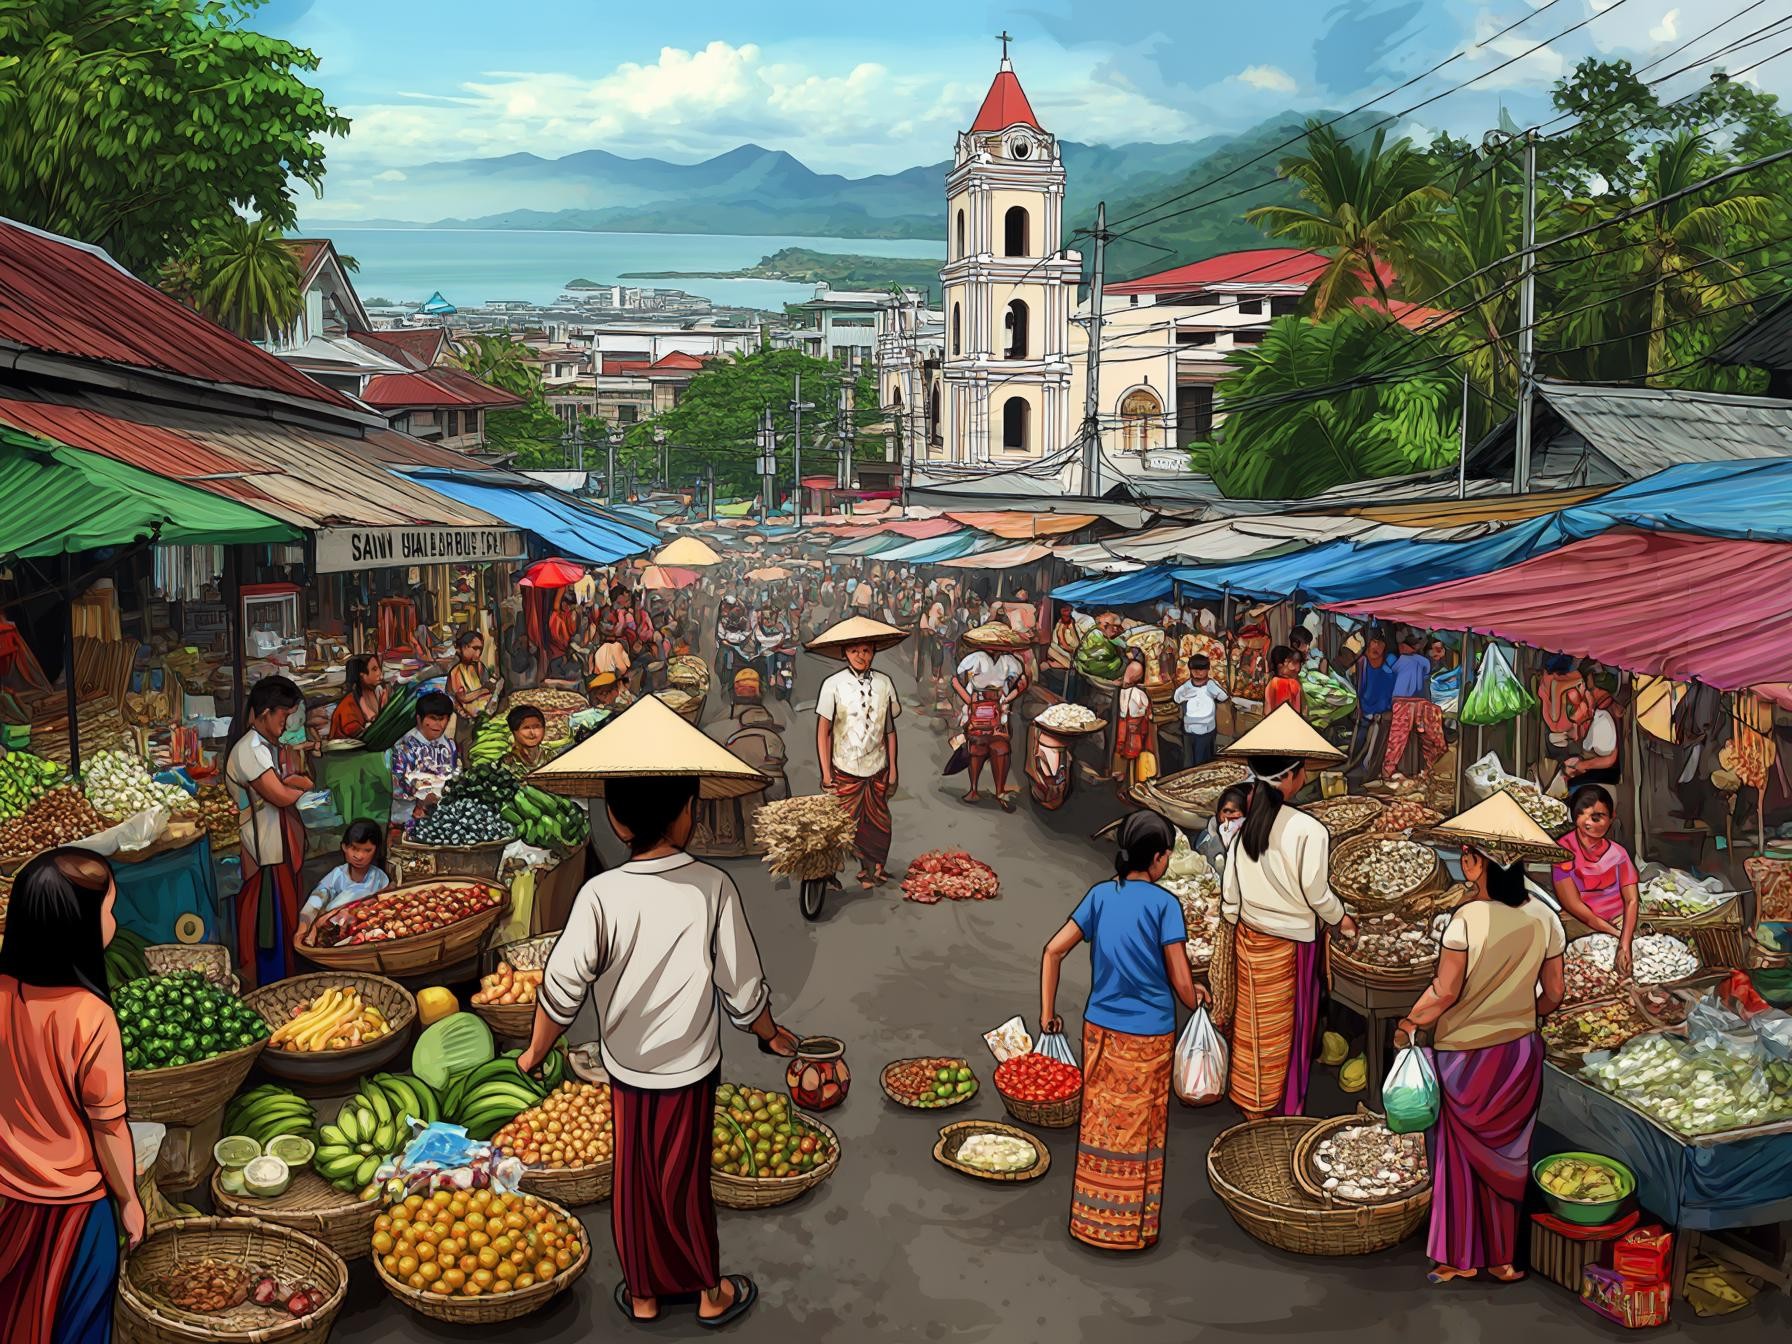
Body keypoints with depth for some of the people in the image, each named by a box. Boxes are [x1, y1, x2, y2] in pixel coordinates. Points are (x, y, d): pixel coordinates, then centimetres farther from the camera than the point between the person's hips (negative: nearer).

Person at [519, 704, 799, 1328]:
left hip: (626, 1066, 0)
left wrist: (535, 1053, 2)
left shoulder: (601, 896, -18)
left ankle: (644, 1294, 33)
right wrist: (772, 1035, 10)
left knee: (635, 1181, 17)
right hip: (691, 1067, 0)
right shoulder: (713, 887, -16)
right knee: (684, 1183, 16)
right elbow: (743, 986, -9)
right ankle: (711, 1293, 31)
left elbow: (562, 988, -16)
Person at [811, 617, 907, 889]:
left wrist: (892, 767, 7)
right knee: (847, 823, 1)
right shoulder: (833, 685, -7)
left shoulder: (884, 683, 1)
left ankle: (875, 868, 25)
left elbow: (890, 730, 7)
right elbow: (823, 732, -4)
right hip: (845, 768, -2)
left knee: (879, 823, 7)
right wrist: (826, 772, -5)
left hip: (877, 767, 2)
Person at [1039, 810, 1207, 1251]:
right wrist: (1197, 998, 9)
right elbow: (1181, 984, -14)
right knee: (1140, 1132, 11)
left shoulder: (1100, 895, -2)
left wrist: (1047, 1013, 5)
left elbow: (1053, 951, -3)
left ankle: (1093, 1221, 28)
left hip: (1099, 1030, 4)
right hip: (1148, 1037, -4)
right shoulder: (1163, 904, -15)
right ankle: (1133, 1229, 24)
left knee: (1100, 1124, 17)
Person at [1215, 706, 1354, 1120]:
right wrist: (1342, 919, 5)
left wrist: (1232, 930, 16)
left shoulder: (1245, 826, -6)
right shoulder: (1309, 831, -23)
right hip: (1290, 943, -5)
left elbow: (1230, 891, 0)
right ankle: (1283, 1107, 28)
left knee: (1253, 1024, 19)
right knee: (1286, 1028, 13)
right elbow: (1316, 894, -15)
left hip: (1249, 936, 5)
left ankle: (1250, 1104, 34)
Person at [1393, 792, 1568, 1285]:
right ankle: (1503, 1257, 25)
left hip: (1466, 1055, -5)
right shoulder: (1544, 917, -5)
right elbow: (1552, 994, 3)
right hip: (1520, 1054, 5)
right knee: (1505, 1155, 16)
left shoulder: (1468, 918, -20)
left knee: (1459, 1153, 11)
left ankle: (1461, 1257, 20)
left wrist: (1408, 1023, -2)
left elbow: (1445, 992, -18)